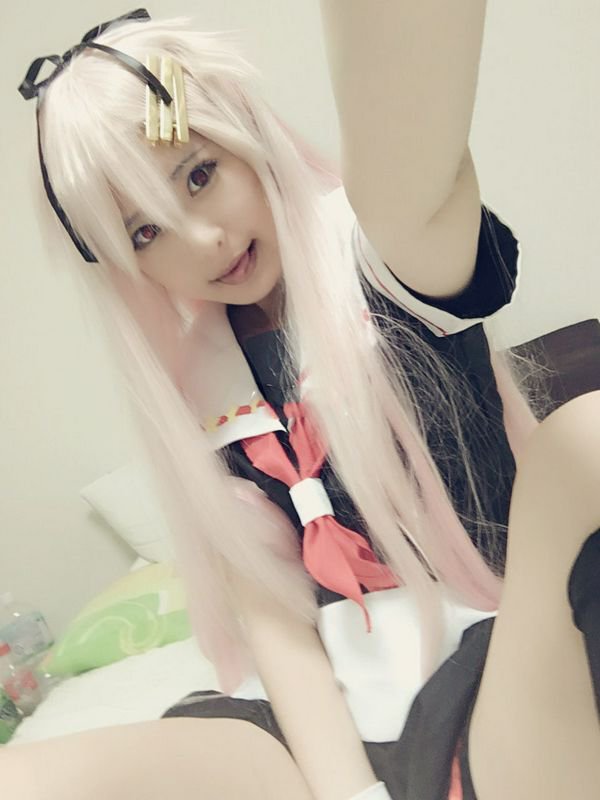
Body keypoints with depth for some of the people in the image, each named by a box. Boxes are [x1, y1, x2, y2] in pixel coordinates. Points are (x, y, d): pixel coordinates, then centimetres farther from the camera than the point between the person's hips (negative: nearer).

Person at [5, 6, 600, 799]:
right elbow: (272, 613, 1)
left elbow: (411, 166, -33)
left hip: (515, 678, -3)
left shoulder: (381, 258, -6)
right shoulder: (195, 388, 5)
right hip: (335, 717, 4)